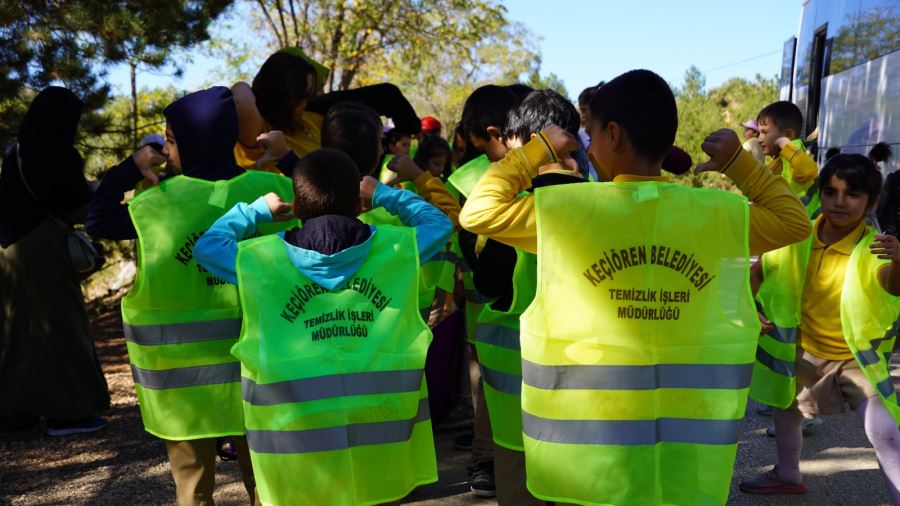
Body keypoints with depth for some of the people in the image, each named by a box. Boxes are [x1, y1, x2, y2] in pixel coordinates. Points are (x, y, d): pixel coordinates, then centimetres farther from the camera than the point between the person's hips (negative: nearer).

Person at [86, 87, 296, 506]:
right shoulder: (267, 189, -6)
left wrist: (129, 168, 2)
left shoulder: (159, 200, -11)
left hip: (182, 361, -2)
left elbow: (97, 221, 2)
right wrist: (286, 160, 12)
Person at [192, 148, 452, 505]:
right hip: (381, 421, 1)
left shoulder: (265, 257, -3)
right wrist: (385, 196, 21)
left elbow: (206, 246, 13)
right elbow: (439, 223, 16)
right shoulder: (393, 247, -2)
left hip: (298, 429, -1)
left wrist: (257, 210, 20)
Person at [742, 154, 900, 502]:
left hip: (856, 358, -5)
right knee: (787, 408, 24)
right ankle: (787, 476, 49)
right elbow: (760, 269, 1)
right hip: (804, 351, 5)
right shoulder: (798, 238, -14)